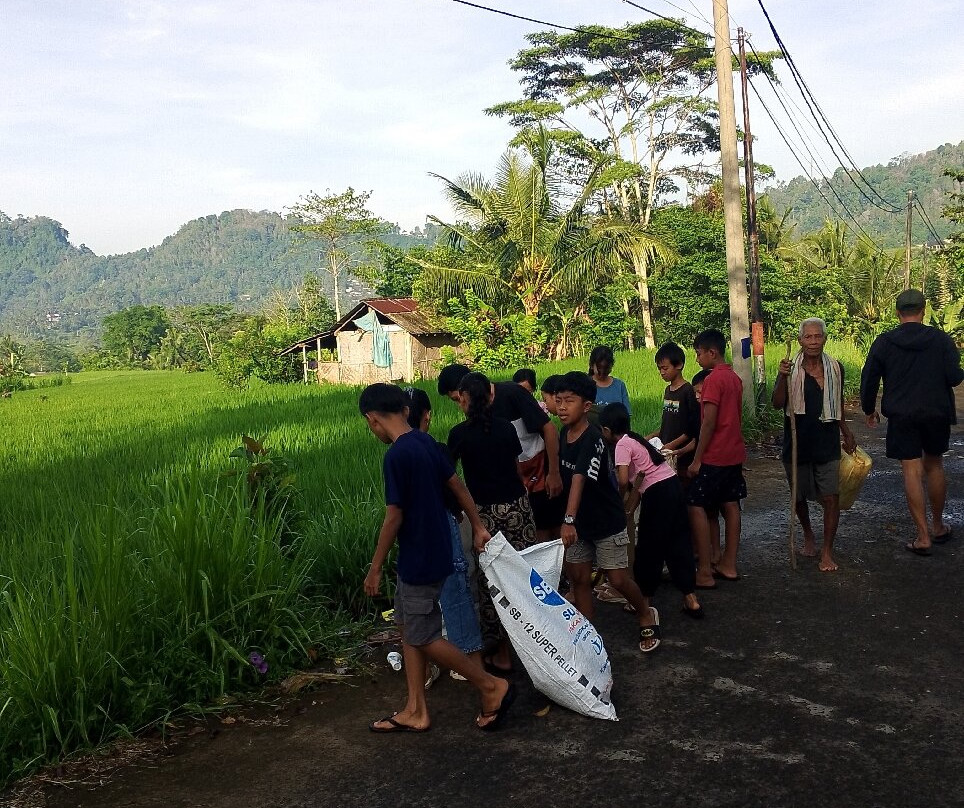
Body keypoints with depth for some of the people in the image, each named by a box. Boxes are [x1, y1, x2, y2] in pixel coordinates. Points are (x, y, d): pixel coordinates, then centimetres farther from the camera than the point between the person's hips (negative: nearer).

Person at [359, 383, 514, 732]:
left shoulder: (396, 456, -22)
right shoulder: (425, 442, 4)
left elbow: (393, 518, -20)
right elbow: (457, 485, 11)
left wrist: (374, 569, -11)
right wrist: (478, 527, 21)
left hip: (420, 560, -9)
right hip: (432, 553, 9)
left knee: (423, 637, 4)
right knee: (409, 629, 16)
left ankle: (492, 687, 12)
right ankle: (415, 712, 23)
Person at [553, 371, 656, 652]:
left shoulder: (592, 439, -27)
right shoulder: (565, 434, -3)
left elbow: (579, 479, -41)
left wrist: (568, 520, -51)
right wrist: (570, 520, 13)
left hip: (606, 521, -7)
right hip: (580, 521, 7)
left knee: (618, 579, 2)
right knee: (578, 577, 8)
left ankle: (647, 616, 30)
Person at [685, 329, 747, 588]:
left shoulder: (713, 380, -16)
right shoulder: (735, 378, 11)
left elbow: (709, 423, -20)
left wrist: (696, 459, -16)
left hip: (714, 457, -9)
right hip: (734, 453, 9)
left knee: (696, 507, -5)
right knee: (730, 506, 12)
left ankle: (705, 573, -5)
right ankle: (729, 566, 19)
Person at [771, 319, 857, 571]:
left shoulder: (835, 368, 2)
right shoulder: (790, 369, -7)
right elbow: (777, 403, -17)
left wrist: (846, 433, 25)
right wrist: (783, 377, -31)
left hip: (827, 443, 1)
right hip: (797, 444, -1)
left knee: (831, 497, -4)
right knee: (799, 496, 14)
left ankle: (827, 551, 9)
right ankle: (808, 535, 42)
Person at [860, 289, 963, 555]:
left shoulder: (883, 342, -3)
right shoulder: (941, 339, -4)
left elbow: (869, 380, 0)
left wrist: (869, 409, 15)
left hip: (901, 416, -1)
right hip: (937, 413, 1)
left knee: (912, 472, 0)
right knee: (934, 466, 18)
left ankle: (923, 537, -1)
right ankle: (938, 527, 30)